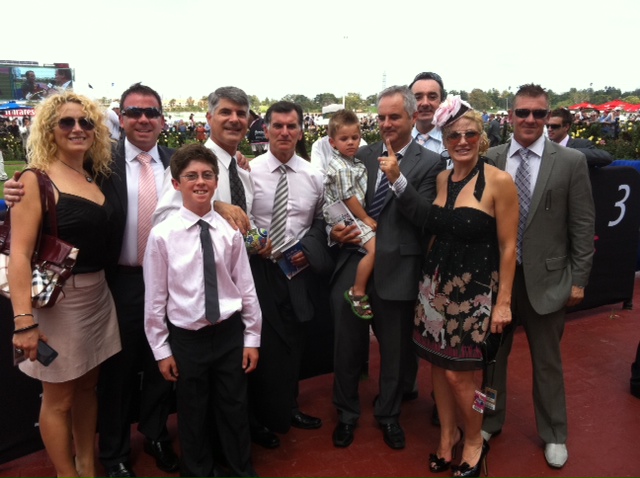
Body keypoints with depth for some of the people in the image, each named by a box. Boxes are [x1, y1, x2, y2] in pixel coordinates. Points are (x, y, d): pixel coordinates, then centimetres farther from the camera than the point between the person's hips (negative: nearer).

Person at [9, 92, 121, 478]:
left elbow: (100, 237, 9)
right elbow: (20, 254, -17)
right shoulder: (36, 179, -12)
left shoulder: (96, 178, 6)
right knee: (59, 398, 11)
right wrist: (24, 321, -21)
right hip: (57, 298, -6)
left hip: (98, 294, 6)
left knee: (88, 387, 20)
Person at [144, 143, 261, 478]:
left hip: (229, 333, 2)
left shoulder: (230, 231, -7)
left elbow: (246, 287, -1)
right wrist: (161, 349, -1)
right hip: (186, 338, -1)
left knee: (234, 409, 17)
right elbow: (155, 297, -5)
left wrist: (252, 338, 3)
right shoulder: (162, 235, -12)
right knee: (192, 414, 16)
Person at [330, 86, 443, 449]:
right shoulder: (362, 155, 8)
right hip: (352, 265, 3)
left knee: (395, 351, 16)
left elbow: (428, 219, -12)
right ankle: (347, 413, 39)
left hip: (396, 272, -2)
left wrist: (398, 179, -22)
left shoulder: (430, 163, -2)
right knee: (347, 349, 15)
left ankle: (388, 414, 41)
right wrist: (335, 229, -6)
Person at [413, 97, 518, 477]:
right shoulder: (440, 179, 5)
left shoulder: (499, 181, -12)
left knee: (459, 373, 2)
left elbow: (508, 247, -10)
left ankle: (475, 441, 30)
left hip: (475, 289, -5)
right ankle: (448, 434, 38)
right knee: (438, 365, 14)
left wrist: (503, 301, -9)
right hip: (437, 284, 5)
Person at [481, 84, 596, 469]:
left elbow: (583, 227, -3)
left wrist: (578, 279, -4)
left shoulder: (571, 161, -5)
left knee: (547, 362, 14)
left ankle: (554, 434, 36)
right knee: (492, 354, 16)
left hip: (545, 278, -1)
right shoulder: (489, 160, -1)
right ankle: (490, 421, 38)